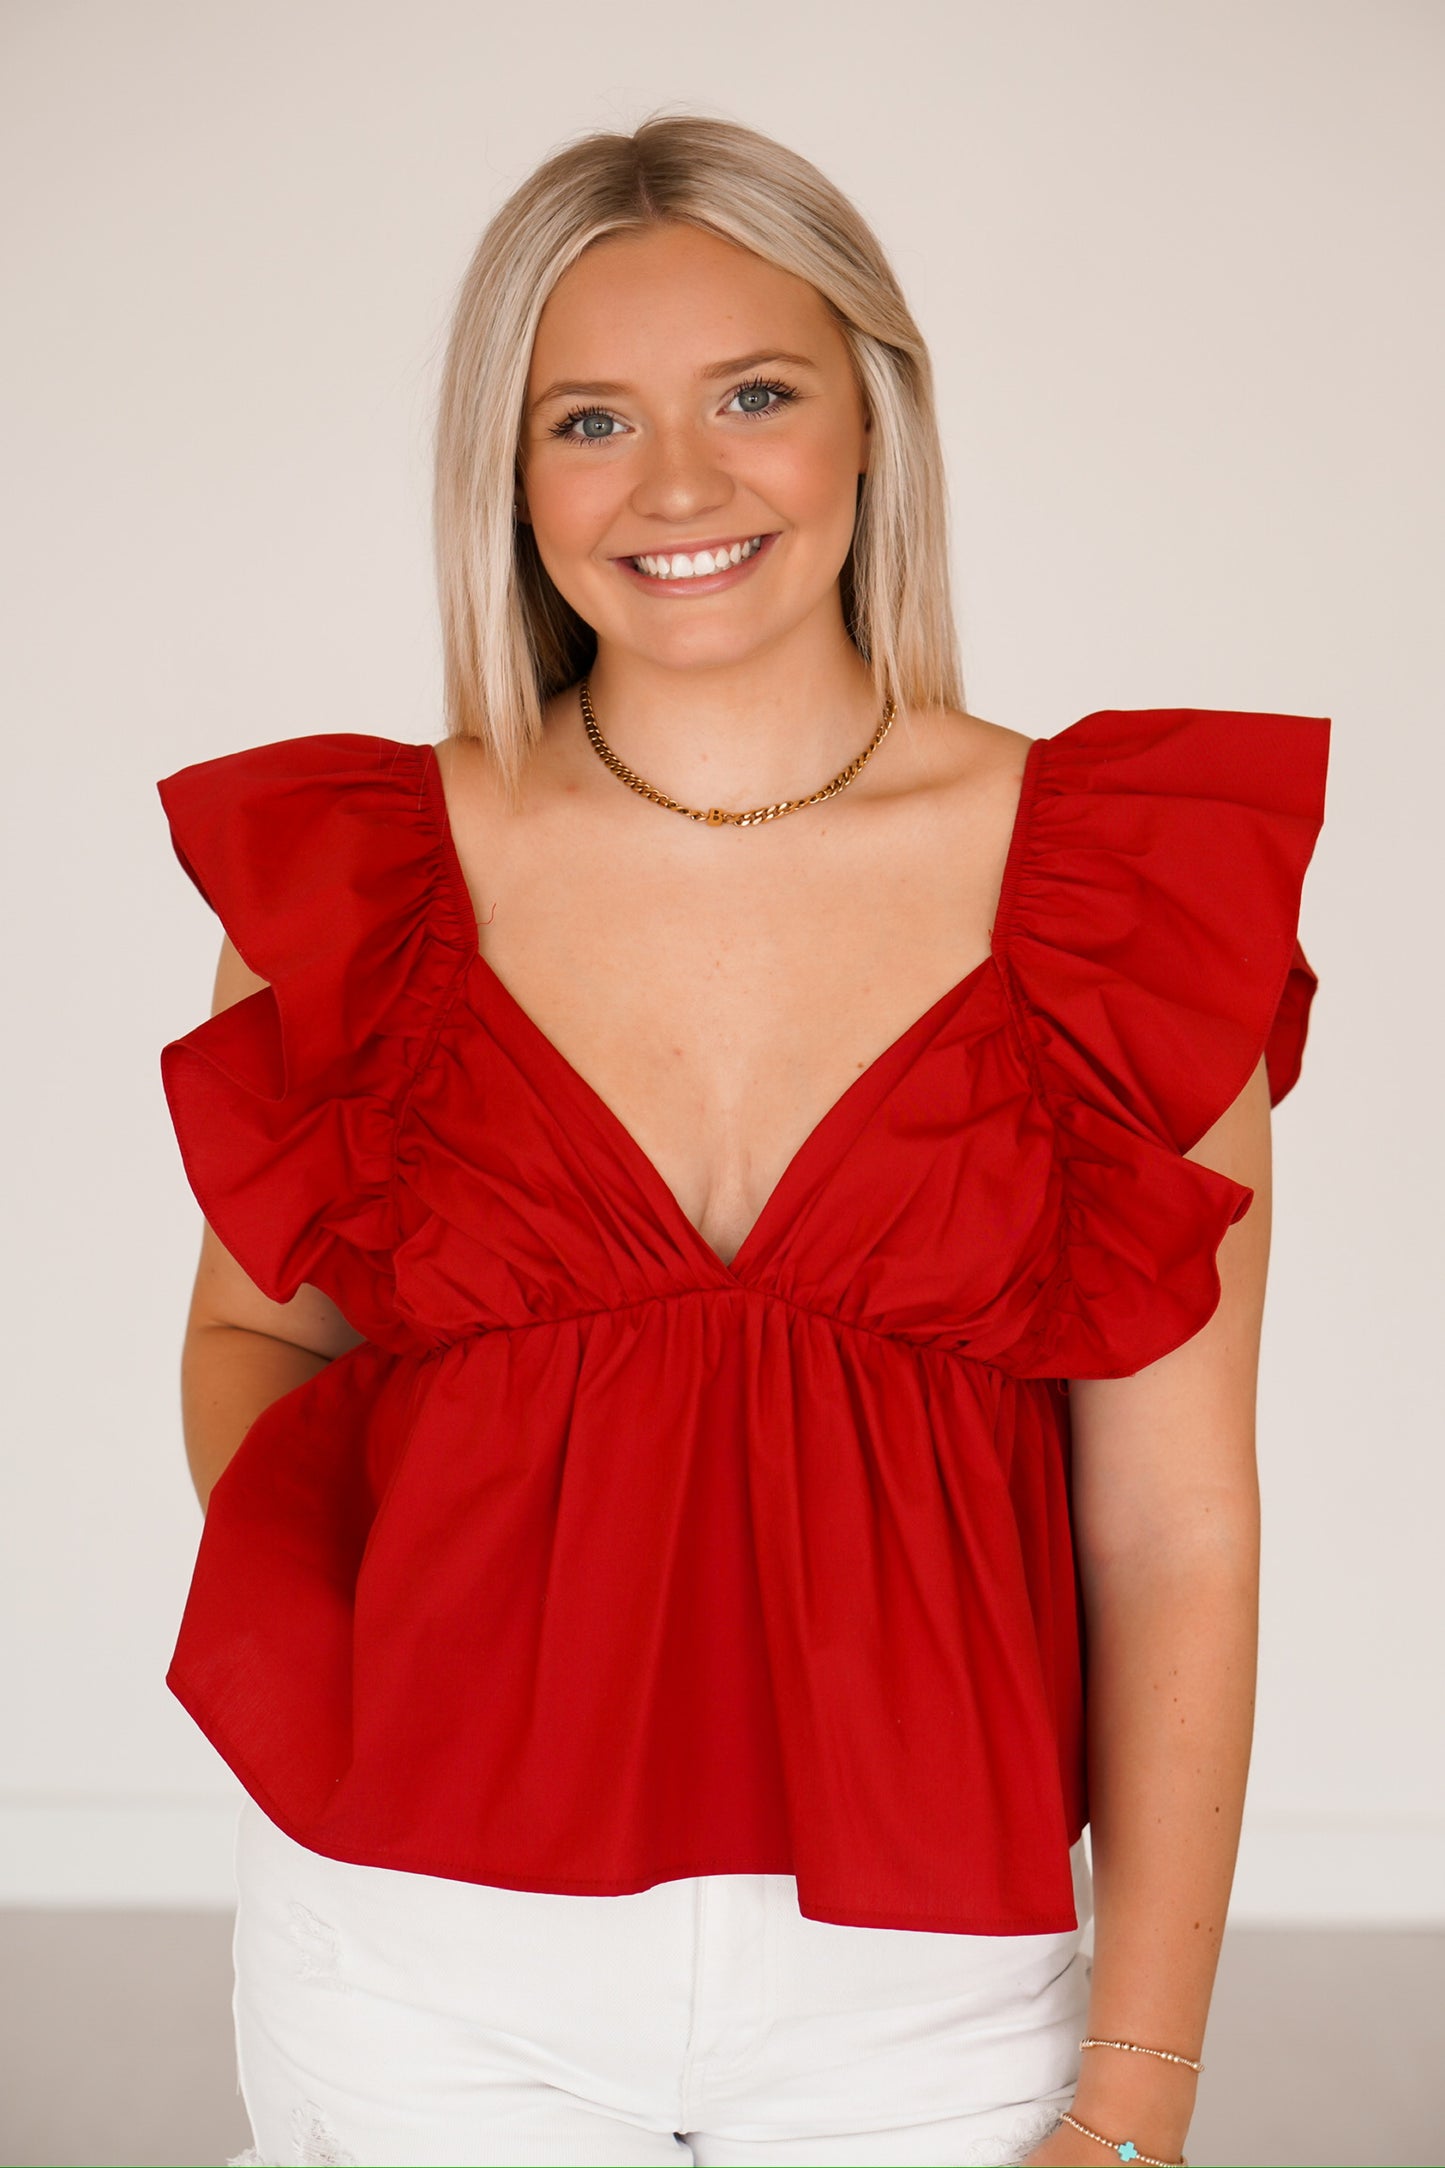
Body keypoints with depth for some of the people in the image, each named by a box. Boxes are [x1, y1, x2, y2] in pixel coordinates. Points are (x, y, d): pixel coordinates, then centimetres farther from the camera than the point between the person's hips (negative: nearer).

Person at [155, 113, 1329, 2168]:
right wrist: (290, 1597, -9)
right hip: (430, 1956, 1)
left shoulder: (1121, 891, -5)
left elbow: (1177, 1531, -5)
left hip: (934, 1984, 0)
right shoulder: (357, 878, -2)